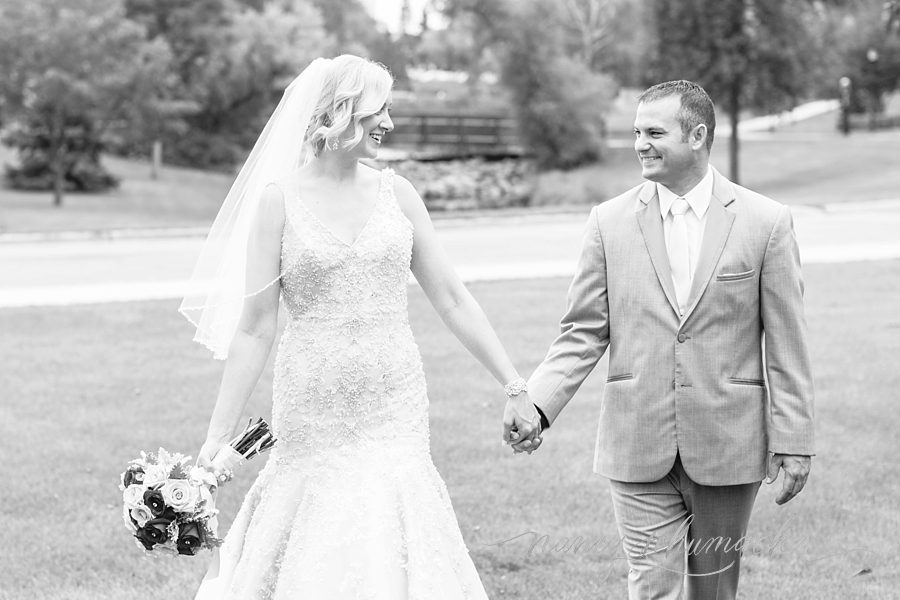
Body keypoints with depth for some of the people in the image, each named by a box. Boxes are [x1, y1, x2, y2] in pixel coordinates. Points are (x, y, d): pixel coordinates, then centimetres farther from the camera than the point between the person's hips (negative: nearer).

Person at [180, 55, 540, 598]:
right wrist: (218, 437, -5)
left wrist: (516, 387, 7)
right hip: (316, 413, -3)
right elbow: (255, 328, -3)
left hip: (396, 410, 3)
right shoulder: (278, 199, -3)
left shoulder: (395, 192, 5)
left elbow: (451, 298, 9)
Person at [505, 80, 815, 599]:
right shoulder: (611, 221, 3)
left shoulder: (766, 222, -2)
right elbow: (584, 333, 4)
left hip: (727, 449, -1)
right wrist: (538, 405, -10)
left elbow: (786, 344, 0)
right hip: (638, 449, 1)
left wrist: (793, 441, -2)